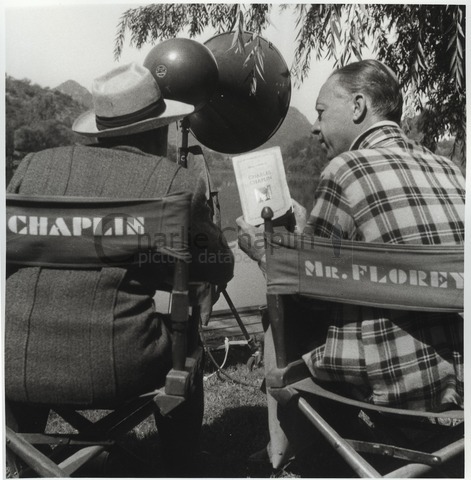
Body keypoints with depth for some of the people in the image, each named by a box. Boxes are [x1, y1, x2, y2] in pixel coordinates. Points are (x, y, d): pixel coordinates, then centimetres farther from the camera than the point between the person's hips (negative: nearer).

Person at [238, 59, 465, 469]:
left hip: (398, 384, -7)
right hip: (458, 377, 7)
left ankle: (279, 455, 27)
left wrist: (263, 251, 15)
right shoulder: (447, 170, 8)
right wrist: (306, 228, 25)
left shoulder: (349, 168, -13)